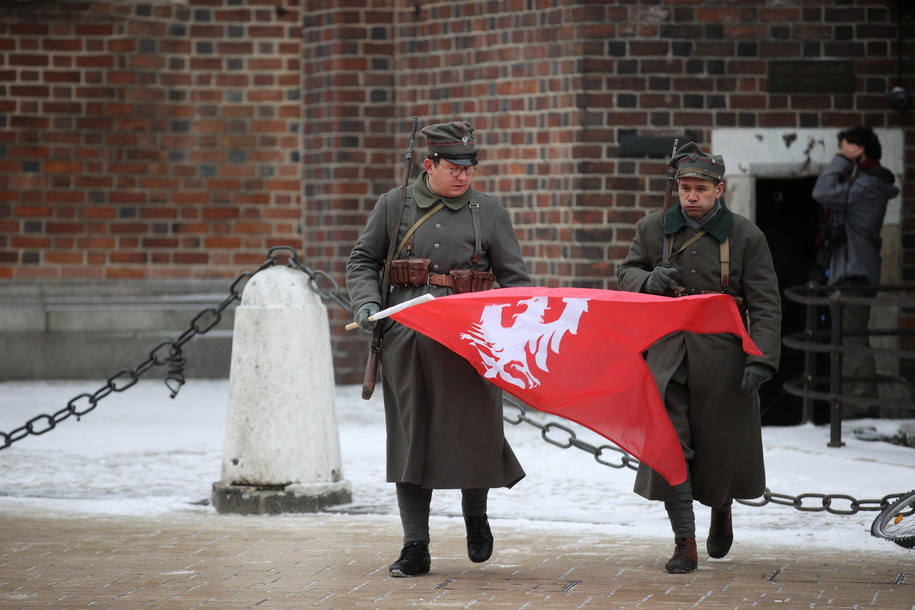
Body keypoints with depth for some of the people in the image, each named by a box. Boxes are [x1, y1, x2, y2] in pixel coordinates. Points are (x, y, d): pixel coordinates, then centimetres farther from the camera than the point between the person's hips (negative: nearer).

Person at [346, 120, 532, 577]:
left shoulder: (489, 212, 7)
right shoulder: (394, 205, 8)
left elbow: (514, 280, 9)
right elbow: (362, 261, 16)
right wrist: (367, 303, -2)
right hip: (406, 339, 1)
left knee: (473, 433, -3)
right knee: (410, 437, 2)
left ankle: (475, 516, 28)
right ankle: (415, 548, 8)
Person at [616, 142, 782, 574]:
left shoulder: (745, 237, -1)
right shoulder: (652, 229, 5)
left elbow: (765, 305, -4)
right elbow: (625, 273, 15)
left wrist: (761, 359, -17)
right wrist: (648, 280, -10)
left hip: (721, 356, -1)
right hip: (667, 355, 1)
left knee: (721, 445, 10)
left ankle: (721, 507, 43)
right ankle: (685, 545, -4)